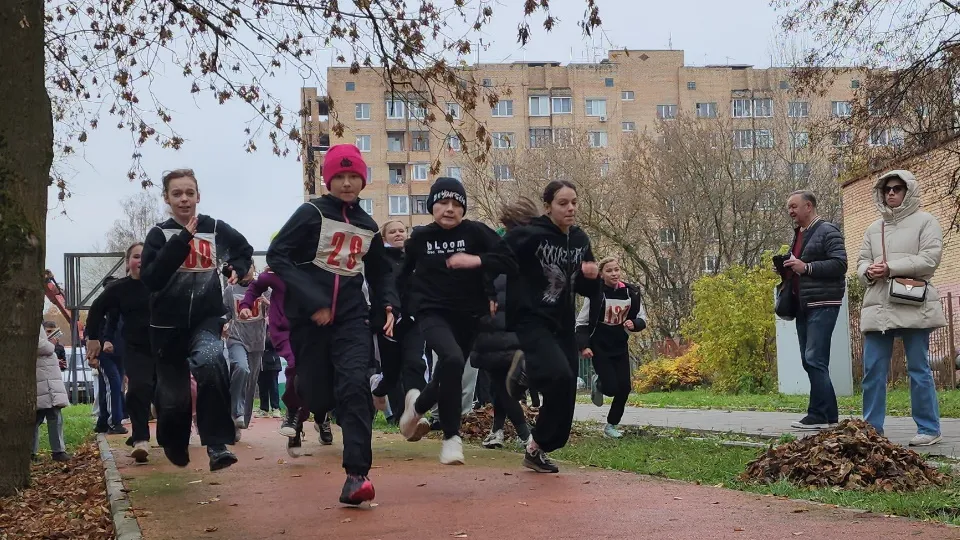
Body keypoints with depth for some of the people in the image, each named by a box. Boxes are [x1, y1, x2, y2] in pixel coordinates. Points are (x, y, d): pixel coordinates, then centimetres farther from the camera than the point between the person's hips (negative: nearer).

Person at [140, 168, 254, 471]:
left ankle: (217, 446, -28)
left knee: (209, 360, -33)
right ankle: (175, 444, 41)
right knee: (173, 396, 6)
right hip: (168, 325, 1)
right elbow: (149, 279, -19)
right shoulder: (159, 234, -2)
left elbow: (244, 250, 23)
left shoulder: (215, 229, 1)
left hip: (207, 319, -1)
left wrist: (237, 269, 2)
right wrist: (182, 239, -20)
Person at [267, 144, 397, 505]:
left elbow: (380, 270, 26)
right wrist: (311, 301, -19)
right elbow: (277, 255, -11)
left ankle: (357, 474, -22)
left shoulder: (368, 226, 12)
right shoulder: (311, 213, -3)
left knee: (354, 386, -19)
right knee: (318, 398, 2)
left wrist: (389, 304, 7)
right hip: (310, 317, -2)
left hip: (351, 316, 3)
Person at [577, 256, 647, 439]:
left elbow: (642, 319, 6)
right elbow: (582, 322, -8)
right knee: (612, 388, -12)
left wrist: (633, 324, -16)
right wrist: (583, 346, -17)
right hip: (600, 348, -4)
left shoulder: (631, 293, -4)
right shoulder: (595, 294, -15)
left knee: (624, 388, 1)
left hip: (620, 348, 4)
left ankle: (611, 425, 21)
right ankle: (597, 382, 25)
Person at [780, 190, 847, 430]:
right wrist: (787, 268, 8)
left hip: (822, 304, -9)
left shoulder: (827, 231, -5)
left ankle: (819, 415, -10)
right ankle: (829, 415, 12)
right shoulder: (798, 234, 20)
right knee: (809, 361, 7)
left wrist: (806, 267, -20)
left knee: (815, 359, -13)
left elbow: (840, 264, -16)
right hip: (803, 306, 9)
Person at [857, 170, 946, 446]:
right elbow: (862, 261, 16)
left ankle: (929, 429, 6)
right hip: (878, 307, 5)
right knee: (872, 370, 2)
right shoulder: (874, 228, 19)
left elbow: (930, 259, -8)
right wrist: (869, 271, -9)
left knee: (919, 369, -1)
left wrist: (890, 268, -14)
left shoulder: (925, 221, 4)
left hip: (913, 305, -5)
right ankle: (872, 428, 8)